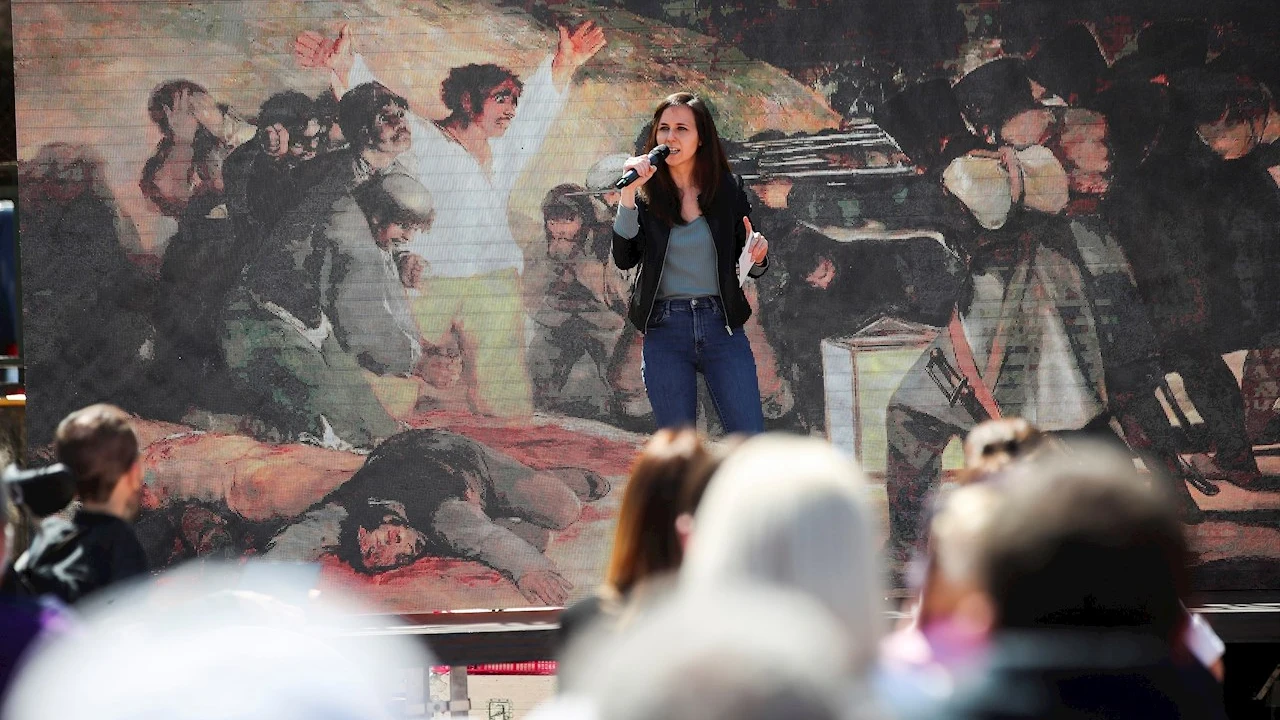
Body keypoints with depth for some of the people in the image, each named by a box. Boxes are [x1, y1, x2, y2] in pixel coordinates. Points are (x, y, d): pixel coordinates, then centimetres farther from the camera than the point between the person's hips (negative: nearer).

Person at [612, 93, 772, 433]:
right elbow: (624, 259, -12)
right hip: (665, 331, 0)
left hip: (722, 326, 0)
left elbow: (751, 269, 13)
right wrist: (628, 192, -17)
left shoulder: (728, 189, 5)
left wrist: (758, 256, -11)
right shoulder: (645, 194, 3)